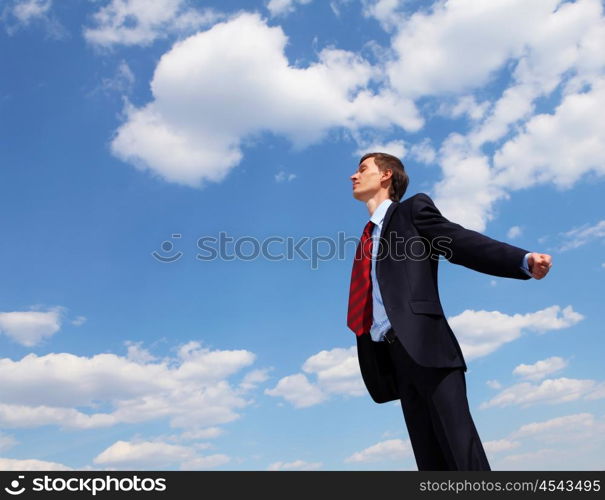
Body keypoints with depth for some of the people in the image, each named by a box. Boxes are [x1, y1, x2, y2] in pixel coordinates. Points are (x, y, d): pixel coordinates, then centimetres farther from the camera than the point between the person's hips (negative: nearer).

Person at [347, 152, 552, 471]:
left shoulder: (414, 209, 8)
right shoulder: (368, 236, 27)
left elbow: (462, 243, -6)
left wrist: (524, 260, -22)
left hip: (425, 342, -6)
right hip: (393, 352, 6)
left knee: (460, 444, -10)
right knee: (429, 455, 5)